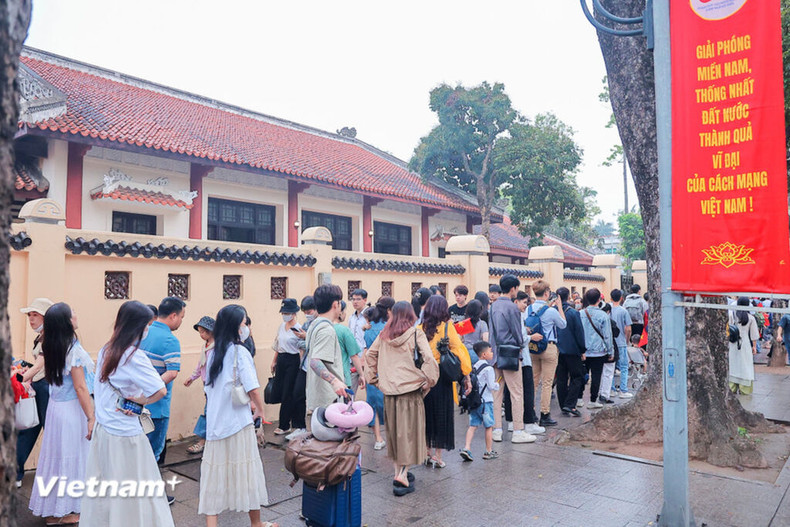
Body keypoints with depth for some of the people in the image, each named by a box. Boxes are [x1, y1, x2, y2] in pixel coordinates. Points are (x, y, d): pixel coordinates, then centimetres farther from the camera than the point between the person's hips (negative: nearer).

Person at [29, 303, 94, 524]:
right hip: (72, 409, -8)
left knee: (57, 454, 17)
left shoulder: (50, 348, 3)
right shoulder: (73, 350, -20)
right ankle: (65, 511, 18)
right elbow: (80, 387, -19)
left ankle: (51, 508, 30)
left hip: (56, 406, 8)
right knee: (72, 457, 5)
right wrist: (91, 417, -15)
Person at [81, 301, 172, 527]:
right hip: (124, 434, -8)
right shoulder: (135, 357, -18)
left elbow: (98, 389, 13)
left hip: (101, 430, 8)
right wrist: (141, 400, -6)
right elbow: (161, 390, -24)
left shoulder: (105, 351, 5)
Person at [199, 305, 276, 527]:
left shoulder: (214, 352, 8)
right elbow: (253, 389, -18)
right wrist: (260, 410, 0)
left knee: (214, 469, 8)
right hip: (238, 421, -5)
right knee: (247, 468, 8)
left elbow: (210, 388, 14)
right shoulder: (239, 351, -12)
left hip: (215, 422, 6)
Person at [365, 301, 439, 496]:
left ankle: (398, 471, 24)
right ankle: (402, 475, -1)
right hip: (410, 388, -4)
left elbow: (369, 355, 10)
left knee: (394, 429, 16)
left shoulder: (384, 335, 5)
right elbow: (429, 359, -16)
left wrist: (373, 379, 15)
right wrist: (428, 381, -5)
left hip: (389, 390, 4)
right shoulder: (416, 333, -7)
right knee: (409, 430, 4)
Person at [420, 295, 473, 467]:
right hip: (442, 378, -3)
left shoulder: (420, 329, -1)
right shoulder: (447, 327, -7)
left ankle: (428, 453, 25)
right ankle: (437, 456, 12)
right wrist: (467, 377, -5)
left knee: (427, 414, 16)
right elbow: (458, 351, -9)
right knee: (442, 414, 8)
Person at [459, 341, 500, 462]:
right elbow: (492, 386, -16)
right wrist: (497, 384, 6)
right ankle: (489, 451, 14)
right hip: (485, 401, -7)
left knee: (473, 425, 6)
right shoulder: (488, 368, -13)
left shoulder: (474, 366, 11)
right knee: (489, 426, 6)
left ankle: (467, 448, -5)